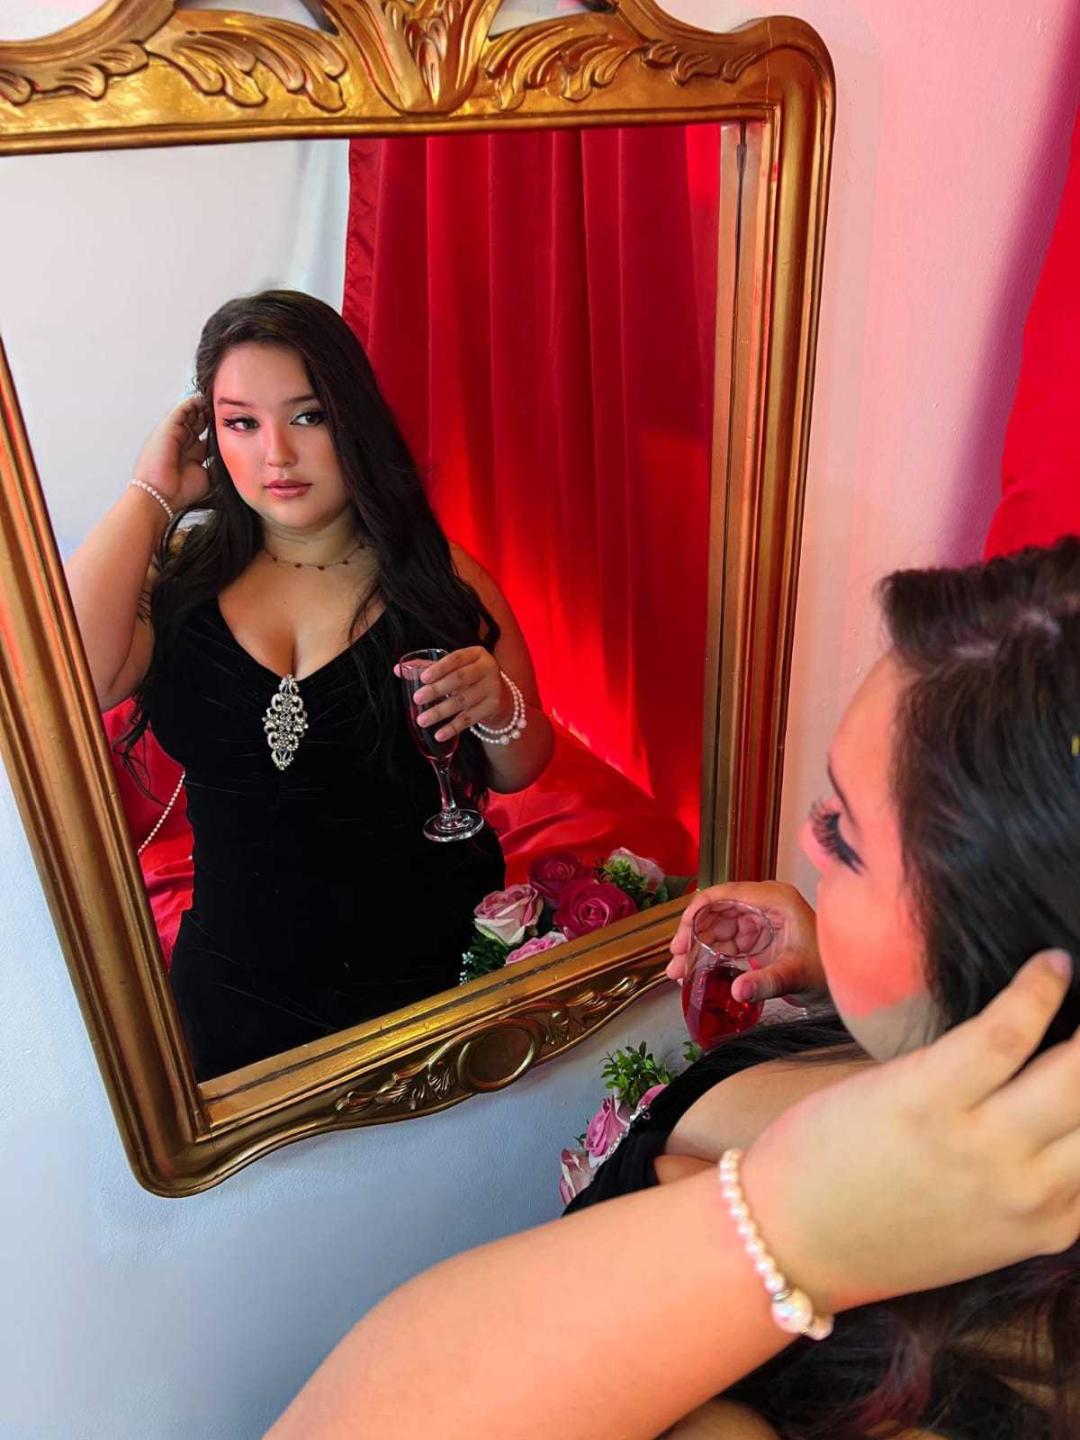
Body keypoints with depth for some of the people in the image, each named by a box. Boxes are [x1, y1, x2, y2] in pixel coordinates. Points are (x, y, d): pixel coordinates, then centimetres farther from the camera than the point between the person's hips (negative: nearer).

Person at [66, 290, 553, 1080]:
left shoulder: (441, 576, -9)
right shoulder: (181, 572, -4)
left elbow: (519, 772, 0)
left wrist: (495, 709, -23)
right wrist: (150, 496, -15)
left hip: (431, 976, -1)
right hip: (240, 985, 2)